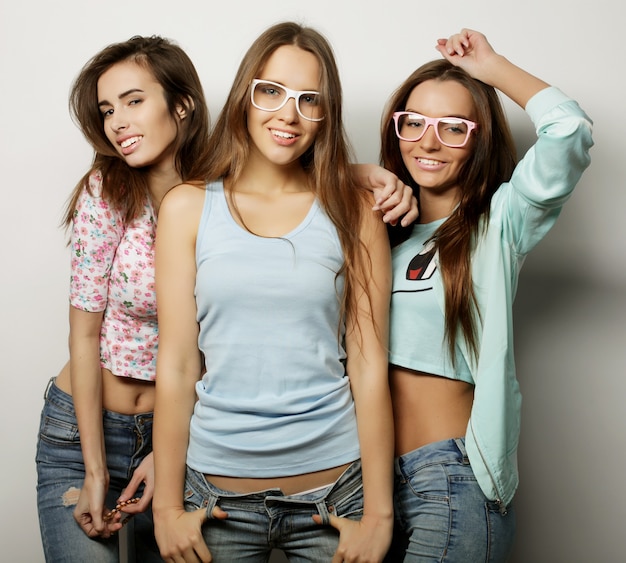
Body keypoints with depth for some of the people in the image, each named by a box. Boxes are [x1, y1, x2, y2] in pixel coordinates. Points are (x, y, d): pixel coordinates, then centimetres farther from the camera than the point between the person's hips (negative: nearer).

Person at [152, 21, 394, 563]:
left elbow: (369, 366, -4)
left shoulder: (354, 212, -1)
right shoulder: (189, 207, 0)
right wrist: (168, 506, -1)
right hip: (218, 494, 1)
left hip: (334, 489, 0)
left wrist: (379, 514, -5)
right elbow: (176, 365, -1)